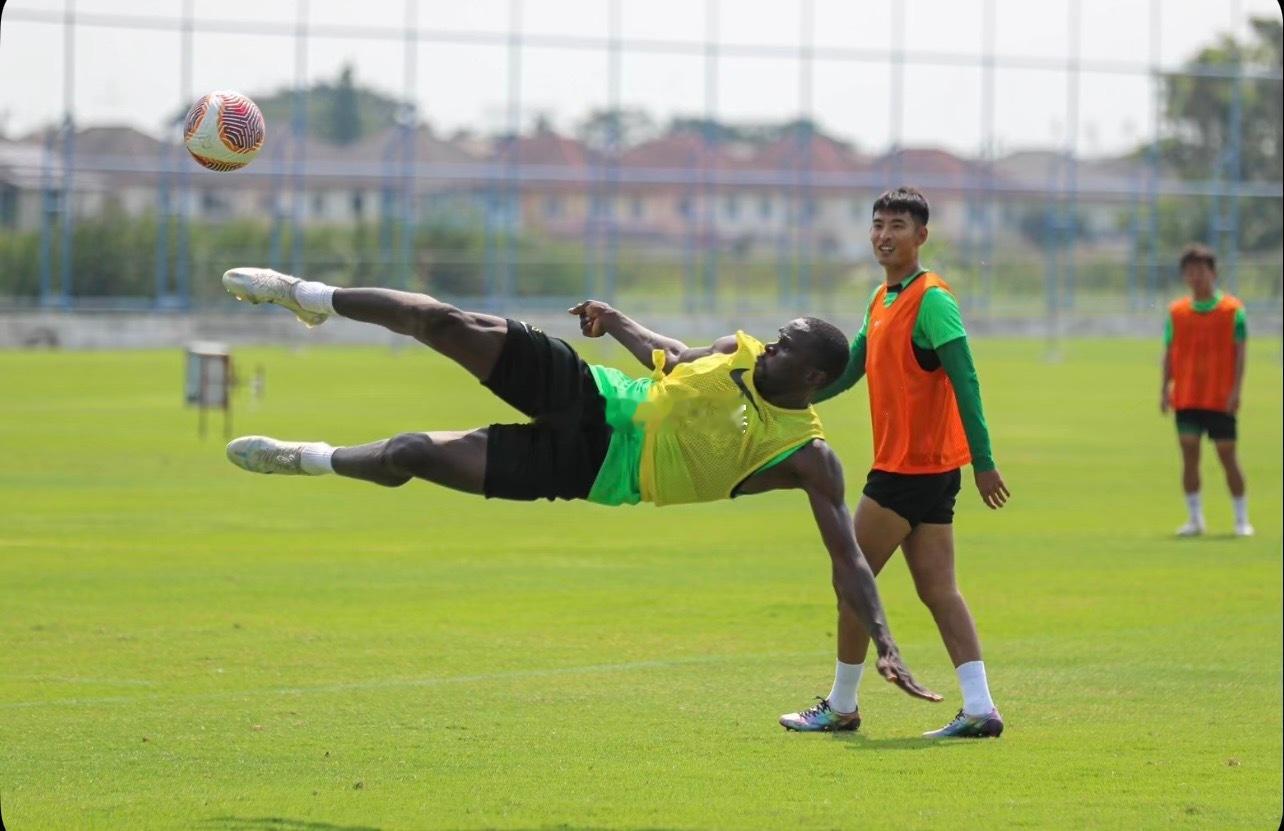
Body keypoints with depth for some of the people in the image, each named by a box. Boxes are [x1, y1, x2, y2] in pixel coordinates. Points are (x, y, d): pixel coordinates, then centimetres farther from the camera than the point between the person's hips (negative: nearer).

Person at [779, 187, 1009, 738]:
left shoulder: (932, 300, -13)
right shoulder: (881, 299, 14)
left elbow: (965, 382, -18)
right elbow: (849, 371, 22)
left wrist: (982, 461, -22)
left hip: (912, 469, -9)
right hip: (901, 462, 9)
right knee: (938, 590, 5)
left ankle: (841, 707, 10)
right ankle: (979, 708, 0)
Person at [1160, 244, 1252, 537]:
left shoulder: (1232, 310, -2)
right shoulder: (1176, 312, 7)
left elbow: (1240, 353, -4)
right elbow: (1169, 353, 10)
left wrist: (1236, 390, -13)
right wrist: (1165, 389, 0)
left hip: (1220, 399, -3)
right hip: (1186, 398, 3)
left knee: (1227, 455, -1)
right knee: (1189, 454, -3)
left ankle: (1241, 519, 9)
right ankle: (1194, 518, 5)